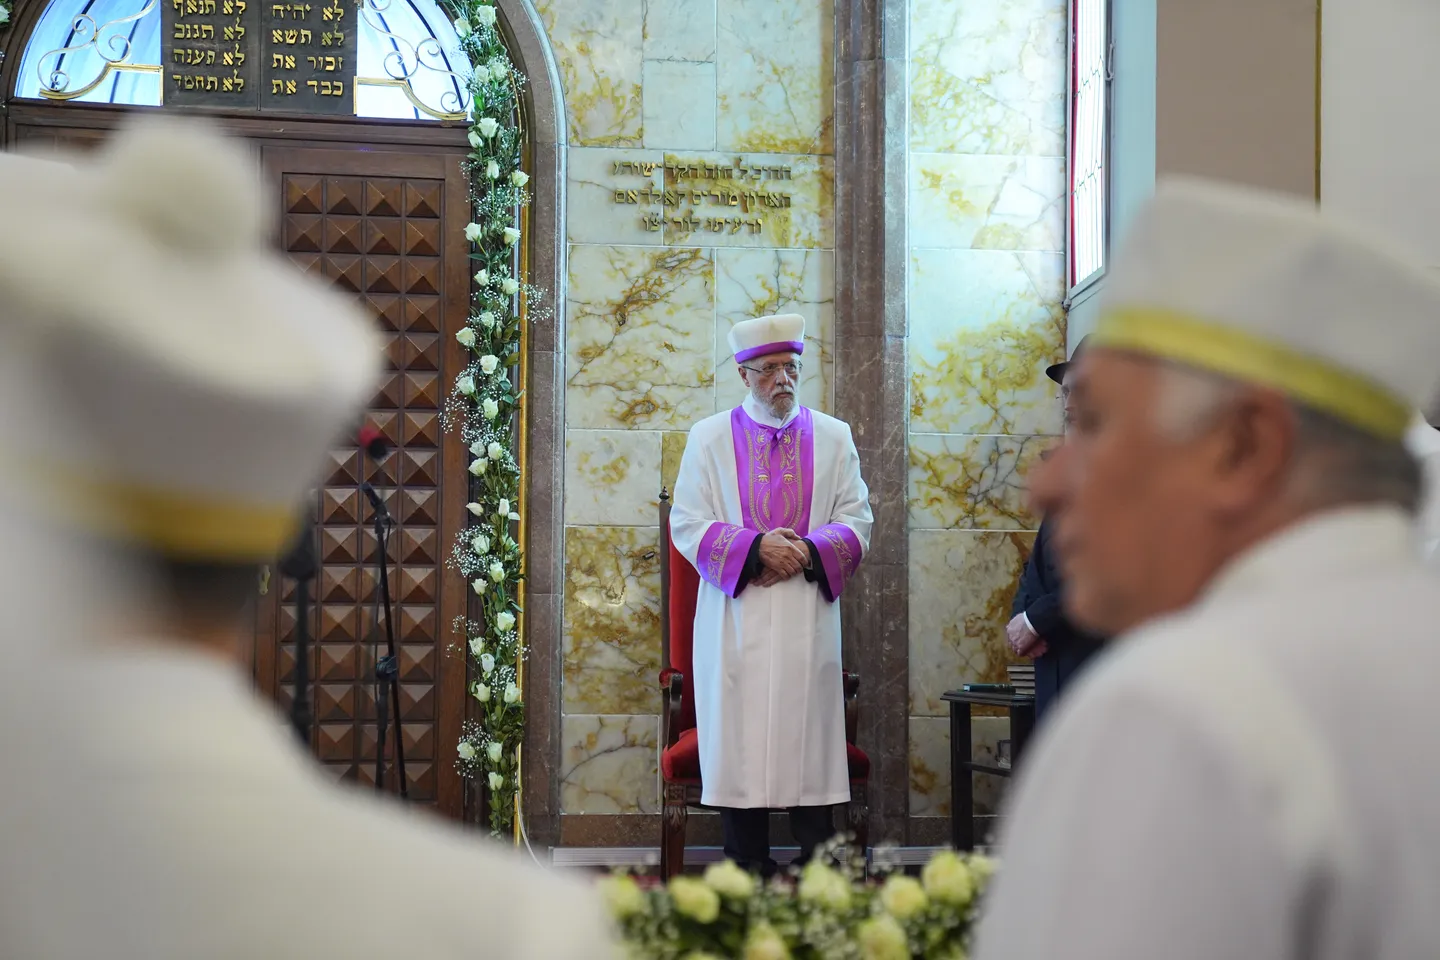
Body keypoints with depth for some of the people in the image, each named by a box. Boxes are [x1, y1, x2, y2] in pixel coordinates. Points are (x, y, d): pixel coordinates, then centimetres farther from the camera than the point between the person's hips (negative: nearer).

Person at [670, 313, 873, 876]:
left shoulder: (833, 438, 11)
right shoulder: (710, 438, 7)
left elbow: (856, 523, 6)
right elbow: (687, 524, 0)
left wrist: (808, 550, -12)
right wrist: (756, 547, -14)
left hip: (809, 619, 1)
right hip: (736, 621, -1)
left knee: (810, 742, -2)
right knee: (740, 744, -2)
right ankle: (748, 875, 5)